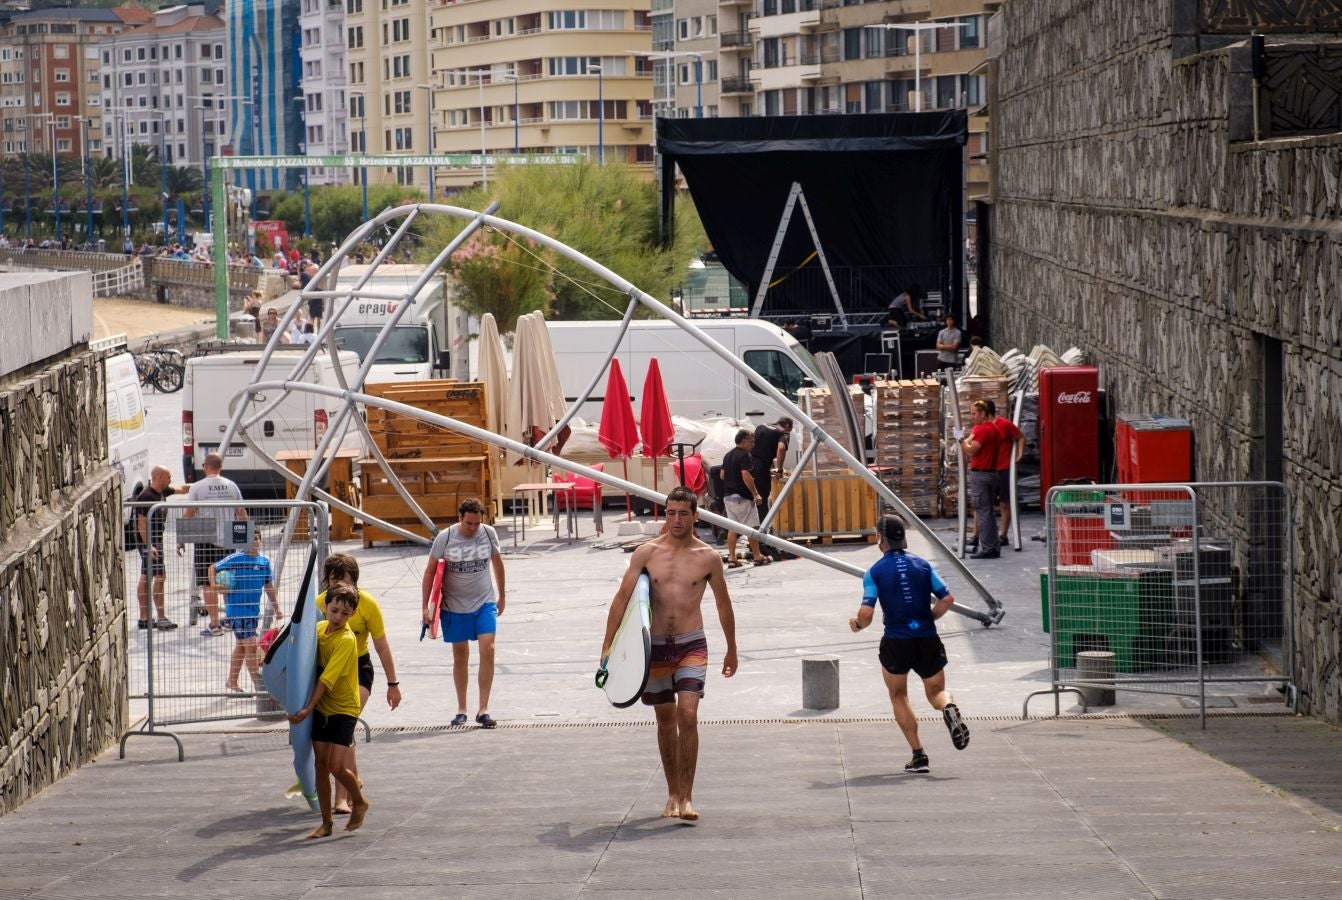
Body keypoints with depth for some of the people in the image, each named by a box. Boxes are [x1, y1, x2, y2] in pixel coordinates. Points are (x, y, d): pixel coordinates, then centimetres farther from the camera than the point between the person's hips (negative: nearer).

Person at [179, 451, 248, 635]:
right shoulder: (231, 486, 3)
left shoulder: (197, 488, -7)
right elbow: (241, 514, 8)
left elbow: (188, 515, -7)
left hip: (205, 541, -4)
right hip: (228, 541, 4)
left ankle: (215, 624, -3)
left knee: (208, 584, 0)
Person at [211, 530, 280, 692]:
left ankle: (232, 682, 29)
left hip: (254, 610, 6)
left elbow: (269, 587, 14)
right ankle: (258, 683, -7)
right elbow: (213, 568, 1)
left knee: (241, 646, 16)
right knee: (251, 645, -11)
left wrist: (276, 608, 15)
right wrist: (214, 584, -15)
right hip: (237, 610, -6)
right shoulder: (235, 559, -10)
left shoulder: (264, 562, 5)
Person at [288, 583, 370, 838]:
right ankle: (326, 821, 12)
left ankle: (359, 802, 17)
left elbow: (327, 679, -23)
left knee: (337, 767, -11)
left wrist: (308, 708, -26)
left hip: (344, 709, -6)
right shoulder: (319, 628, 3)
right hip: (321, 707, 6)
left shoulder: (347, 640, -19)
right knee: (321, 764, 4)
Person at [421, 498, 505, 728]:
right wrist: (425, 607, -6)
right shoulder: (445, 538, -11)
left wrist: (502, 595, 19)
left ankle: (483, 710, -12)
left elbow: (497, 562, 11)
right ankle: (461, 710, 22)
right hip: (455, 606, -1)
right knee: (460, 656, 9)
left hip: (484, 603, 1)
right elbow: (430, 571, -4)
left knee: (488, 650, -14)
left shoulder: (489, 533, -6)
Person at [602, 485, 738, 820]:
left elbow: (723, 605, 13)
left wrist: (731, 650, 20)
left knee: (688, 716, -15)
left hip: (692, 645, -1)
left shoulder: (708, 558, 1)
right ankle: (673, 794, 22)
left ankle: (686, 797, -13)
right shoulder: (647, 553, 0)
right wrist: (608, 646, -5)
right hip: (655, 645, 1)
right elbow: (622, 598, 1)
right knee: (666, 721, 10)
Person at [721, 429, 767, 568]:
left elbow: (722, 475, 18)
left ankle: (731, 558, 4)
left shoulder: (728, 456, 14)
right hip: (742, 497, -8)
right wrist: (755, 494, -17)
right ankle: (757, 557, 4)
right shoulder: (744, 456, -13)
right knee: (751, 527, 0)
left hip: (727, 495, 8)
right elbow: (746, 477, -21)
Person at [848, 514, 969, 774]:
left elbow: (866, 613, -12)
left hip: (896, 642, -2)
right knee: (936, 692, 15)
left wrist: (856, 624, 10)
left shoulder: (874, 572, -5)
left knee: (898, 697, 18)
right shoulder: (923, 565, 3)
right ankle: (949, 707, -23)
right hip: (928, 639, 2)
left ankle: (919, 755, 8)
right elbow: (947, 599, 0)